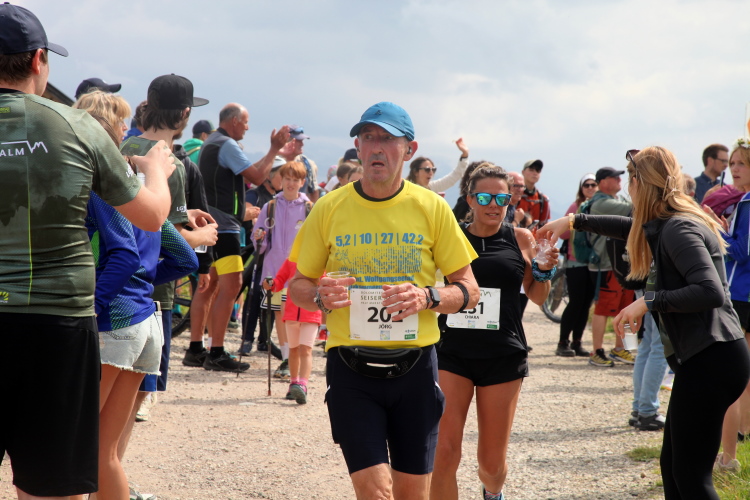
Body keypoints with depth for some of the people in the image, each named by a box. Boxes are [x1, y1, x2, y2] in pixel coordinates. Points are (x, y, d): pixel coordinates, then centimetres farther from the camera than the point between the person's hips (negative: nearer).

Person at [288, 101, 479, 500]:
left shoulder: (431, 209, 1)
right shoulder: (330, 208, 1)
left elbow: (469, 291, 5)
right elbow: (297, 287, 10)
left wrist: (427, 298, -15)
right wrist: (321, 296, -14)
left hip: (414, 366, 1)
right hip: (351, 369, -1)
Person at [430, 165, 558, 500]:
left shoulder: (520, 239, 4)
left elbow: (537, 298, 13)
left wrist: (543, 271, -6)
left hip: (503, 356, 1)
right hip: (452, 353, -1)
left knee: (491, 462, 8)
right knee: (444, 453, -14)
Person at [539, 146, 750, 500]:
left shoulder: (678, 229, -15)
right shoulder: (663, 225, 15)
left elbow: (712, 292, -26)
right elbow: (632, 228, 37)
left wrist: (649, 302, -20)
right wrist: (574, 221, 41)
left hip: (710, 360, -10)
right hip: (704, 356, 10)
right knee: (673, 464, 14)